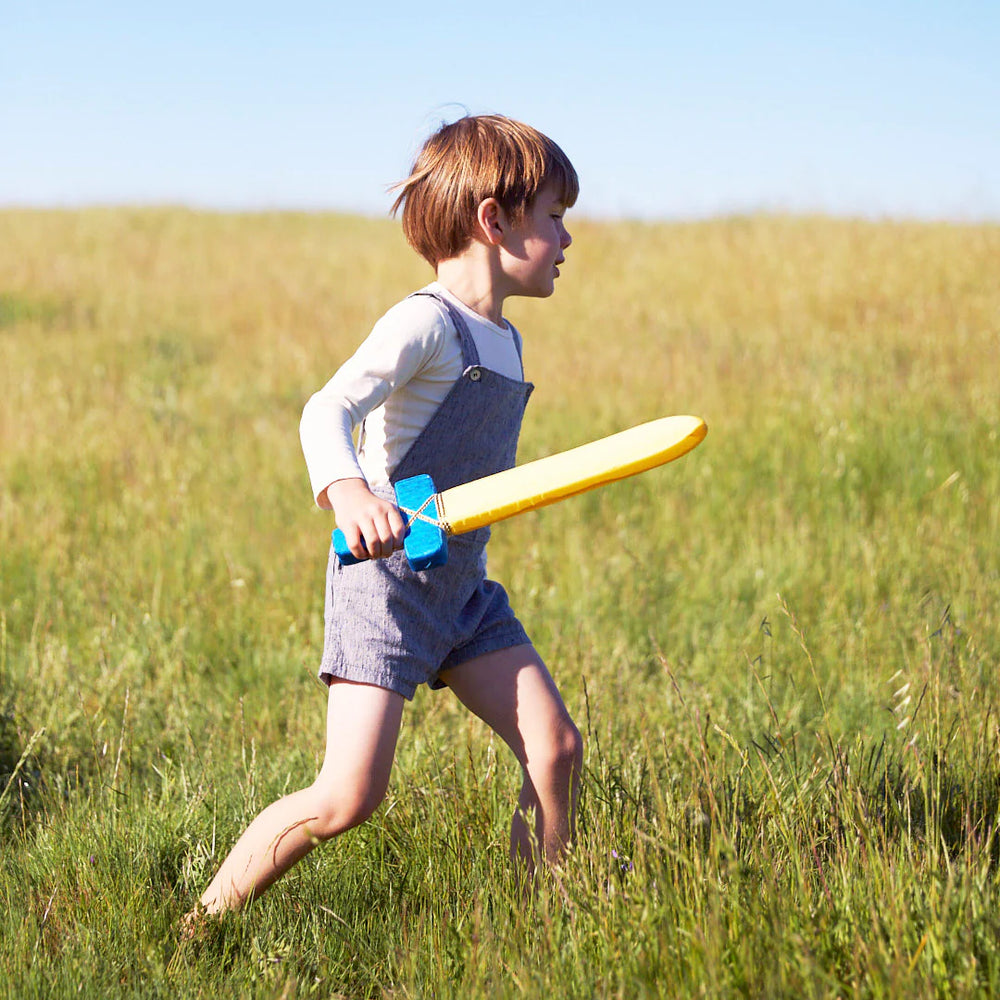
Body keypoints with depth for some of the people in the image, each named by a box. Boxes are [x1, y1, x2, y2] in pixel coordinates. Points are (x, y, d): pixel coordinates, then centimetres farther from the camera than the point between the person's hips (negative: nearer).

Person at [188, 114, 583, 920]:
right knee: (349, 796, -14)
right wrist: (347, 491, -47)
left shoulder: (503, 340, 14)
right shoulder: (426, 323, -14)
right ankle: (201, 929, 1)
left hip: (463, 587, 8)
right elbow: (327, 411, -28)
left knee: (556, 747, -3)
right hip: (384, 580, -8)